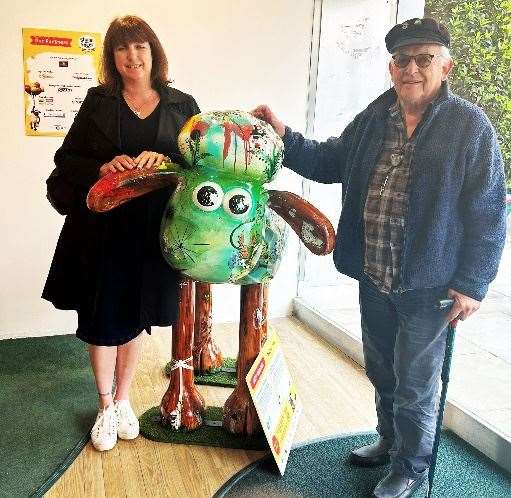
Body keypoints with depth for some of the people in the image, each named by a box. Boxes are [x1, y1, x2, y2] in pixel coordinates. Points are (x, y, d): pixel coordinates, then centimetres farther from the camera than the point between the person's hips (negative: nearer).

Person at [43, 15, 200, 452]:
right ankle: (105, 407, 30)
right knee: (101, 320, 8)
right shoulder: (98, 101, 4)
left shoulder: (181, 105, 5)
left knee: (135, 317, 13)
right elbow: (66, 159, 3)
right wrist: (101, 168, -17)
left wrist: (165, 161, -17)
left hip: (151, 230, 1)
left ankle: (123, 400, 34)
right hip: (100, 228, 0)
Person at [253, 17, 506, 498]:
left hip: (427, 284, -5)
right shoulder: (374, 118, 4)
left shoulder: (470, 125, -10)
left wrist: (471, 283, -13)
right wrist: (284, 136, -1)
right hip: (373, 278, 5)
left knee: (415, 384, 10)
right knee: (381, 370, 22)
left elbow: (488, 213, -10)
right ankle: (390, 439, 48)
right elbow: (329, 162, 13)